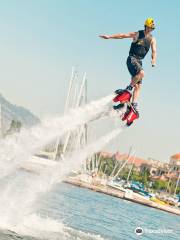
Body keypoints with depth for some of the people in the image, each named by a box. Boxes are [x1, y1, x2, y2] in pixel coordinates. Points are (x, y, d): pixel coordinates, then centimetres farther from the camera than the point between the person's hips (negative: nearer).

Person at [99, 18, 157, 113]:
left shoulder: (152, 39, 9)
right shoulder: (137, 34, -2)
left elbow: (154, 51, 0)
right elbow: (122, 35, -5)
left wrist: (153, 60, -20)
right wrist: (109, 36, -14)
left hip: (139, 61, 6)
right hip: (132, 59, -6)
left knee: (138, 86, 3)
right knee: (141, 73, -33)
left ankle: (134, 105, 6)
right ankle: (128, 89, -20)